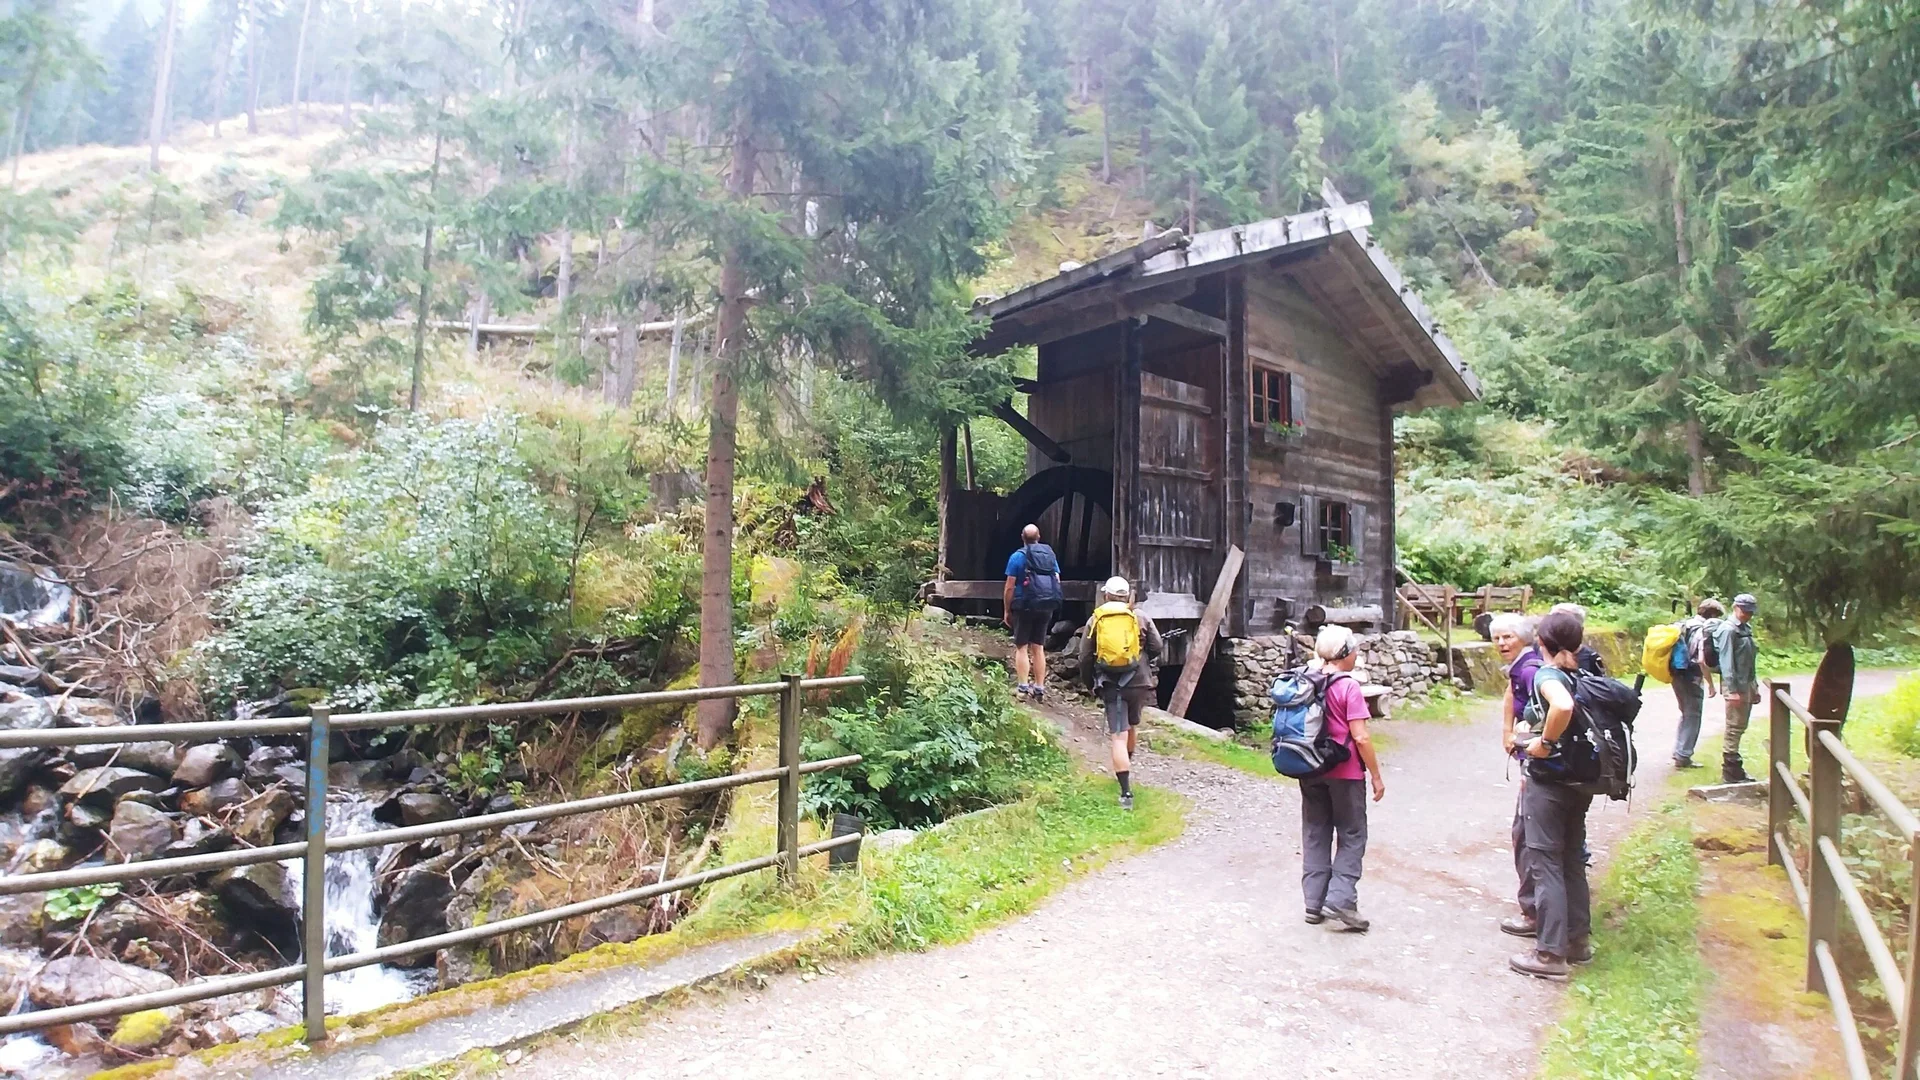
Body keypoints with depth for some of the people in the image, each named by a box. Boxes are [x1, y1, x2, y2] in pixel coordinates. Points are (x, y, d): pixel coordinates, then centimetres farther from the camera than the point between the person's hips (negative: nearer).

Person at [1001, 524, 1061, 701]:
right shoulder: (1050, 554, 7)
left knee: (1022, 647, 2)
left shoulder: (1017, 556, -7)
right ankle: (1040, 688, 11)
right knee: (1038, 648, 11)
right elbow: (1057, 582, 9)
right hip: (1046, 607, 4)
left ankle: (1023, 687, -5)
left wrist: (1006, 610, 0)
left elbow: (1009, 587, -8)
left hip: (1025, 607, -4)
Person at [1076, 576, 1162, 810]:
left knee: (1118, 736, -5)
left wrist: (1091, 684, 17)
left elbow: (1085, 658, 4)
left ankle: (1126, 792, -13)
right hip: (1139, 683, 2)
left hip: (1111, 686, -2)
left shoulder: (1094, 621, 4)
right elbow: (1157, 648, 2)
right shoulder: (1140, 618, 5)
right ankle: (1127, 767, 44)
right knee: (1131, 726, 25)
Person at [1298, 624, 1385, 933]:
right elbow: (1360, 737, -15)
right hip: (1345, 772, -6)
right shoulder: (1349, 687, -15)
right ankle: (1340, 900, -1)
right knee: (1352, 837, 7)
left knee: (1315, 835, 12)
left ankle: (1314, 902, 16)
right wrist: (1377, 776, -7)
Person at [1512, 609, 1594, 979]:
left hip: (1549, 780, -8)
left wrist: (1545, 742, -23)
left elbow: (1563, 706, -38)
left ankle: (1550, 953, 5)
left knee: (1545, 863, 0)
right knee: (1572, 859, 19)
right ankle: (1579, 938, 29)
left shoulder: (1546, 674, -17)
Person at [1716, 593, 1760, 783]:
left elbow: (1750, 660, 21)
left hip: (1747, 684, 9)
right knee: (1734, 729, -6)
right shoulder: (1728, 629, -12)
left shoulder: (1746, 629, 16)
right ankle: (1730, 773, -1)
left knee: (1740, 728, 14)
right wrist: (1732, 690, -21)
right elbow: (1726, 661, -17)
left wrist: (1755, 686, 19)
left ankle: (1735, 768, 22)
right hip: (1736, 685, -9)